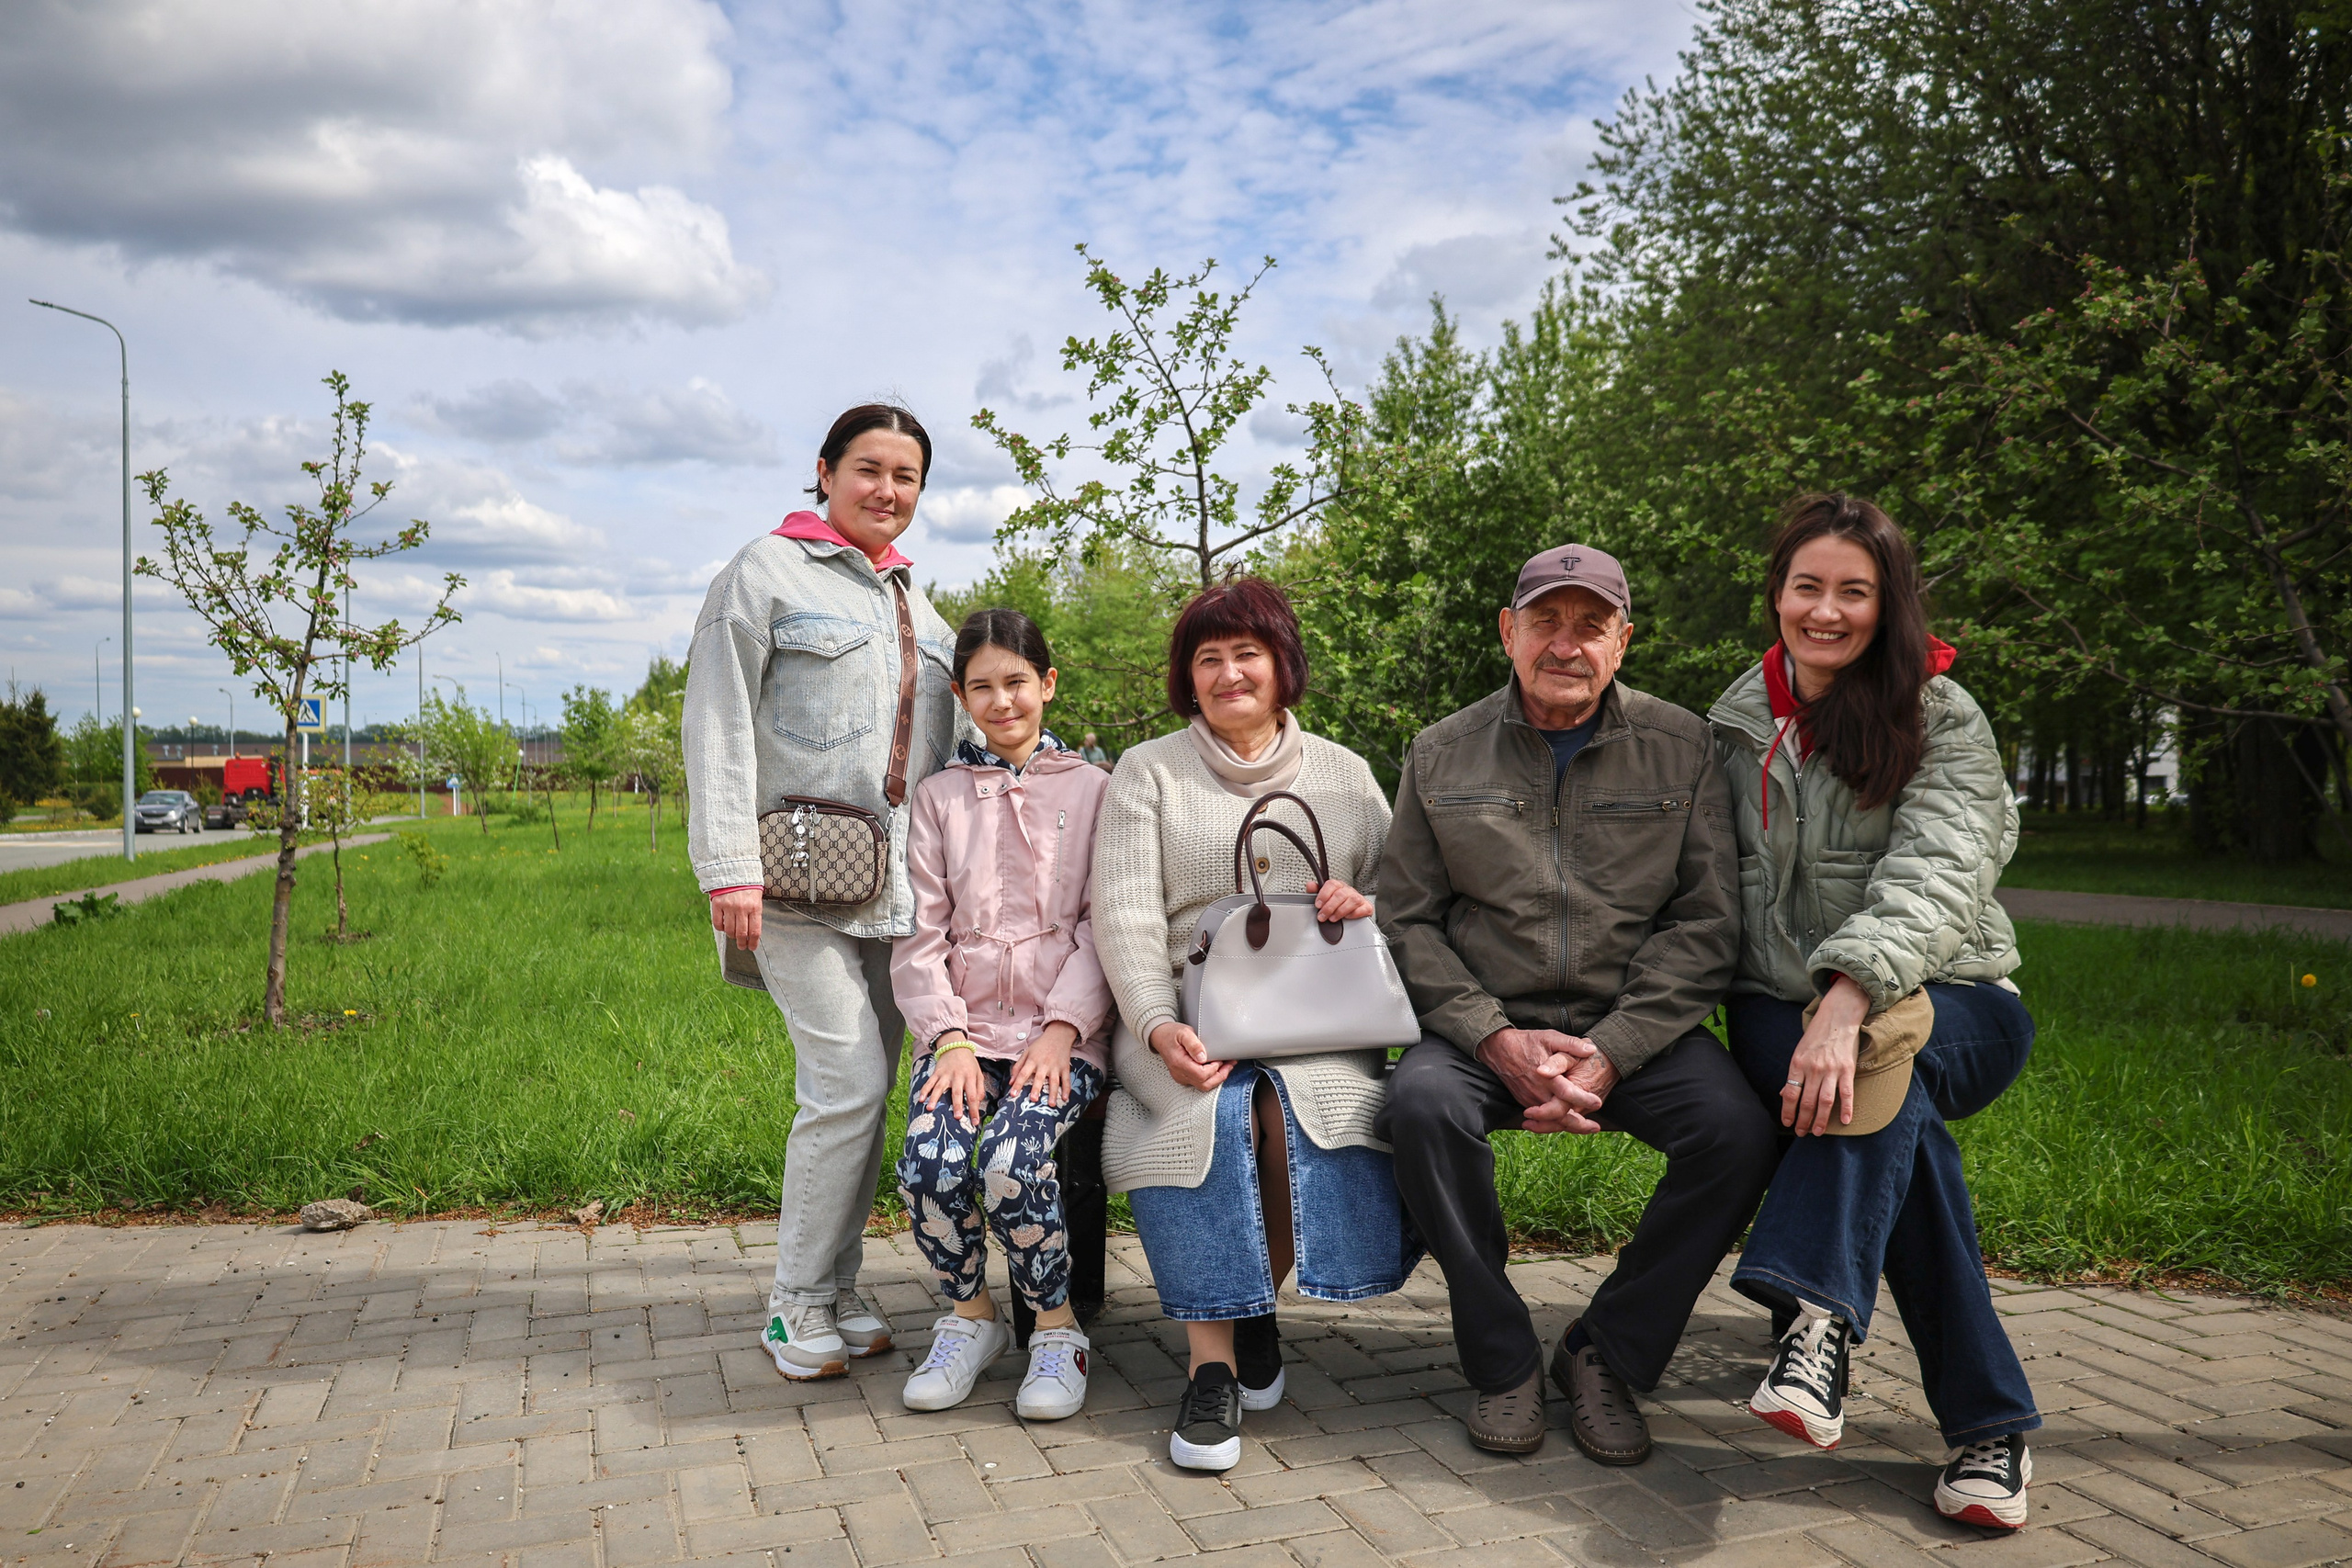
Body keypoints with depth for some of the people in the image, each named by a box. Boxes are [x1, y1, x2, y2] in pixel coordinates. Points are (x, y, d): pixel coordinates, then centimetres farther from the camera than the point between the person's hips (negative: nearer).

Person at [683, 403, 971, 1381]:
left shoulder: (916, 604, 21)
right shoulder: (767, 572, 1)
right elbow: (718, 724, -7)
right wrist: (728, 866, -16)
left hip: (900, 887, 6)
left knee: (863, 1087, 7)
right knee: (847, 1086, -12)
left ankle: (836, 1294, 19)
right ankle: (797, 1308, 3)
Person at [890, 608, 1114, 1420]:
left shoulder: (1091, 788, 9)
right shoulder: (939, 797, 14)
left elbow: (1104, 925, 2)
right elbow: (919, 937, 7)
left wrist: (1062, 1030, -11)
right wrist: (949, 1037, -8)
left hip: (1061, 1032, -2)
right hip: (964, 1026, 2)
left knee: (1011, 1163, -28)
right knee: (930, 1164, -25)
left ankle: (1057, 1327, -1)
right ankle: (970, 1316, 5)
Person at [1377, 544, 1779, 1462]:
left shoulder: (1680, 748, 4)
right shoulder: (1442, 755, 6)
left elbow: (1705, 924, -1)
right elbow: (1408, 919, 3)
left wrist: (1608, 1054, -14)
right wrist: (1496, 1039, -13)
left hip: (1636, 1027, 0)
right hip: (1487, 1024, 0)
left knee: (1737, 1130, -27)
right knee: (1420, 1101, -31)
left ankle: (1606, 1355, -4)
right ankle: (1503, 1361, -10)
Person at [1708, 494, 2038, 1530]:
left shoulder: (1942, 721, -4)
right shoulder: (1737, 722, 9)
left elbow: (1934, 873, -21)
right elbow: (1718, 881, 12)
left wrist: (1848, 1001, -38)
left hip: (1951, 1006, -1)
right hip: (1779, 1005, 2)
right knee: (1895, 1113, -31)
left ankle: (1816, 1318, -48)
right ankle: (1989, 1424, -28)